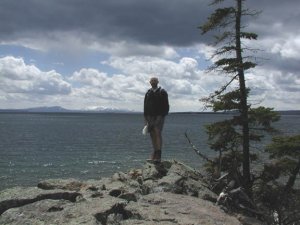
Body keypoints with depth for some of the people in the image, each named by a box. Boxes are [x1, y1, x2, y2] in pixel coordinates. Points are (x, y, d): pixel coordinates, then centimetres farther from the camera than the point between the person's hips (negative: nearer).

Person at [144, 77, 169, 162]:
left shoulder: (162, 92, 1)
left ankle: (158, 156, -16)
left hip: (159, 116, -5)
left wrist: (163, 115, -12)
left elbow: (166, 105, -2)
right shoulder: (148, 93, 14)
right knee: (152, 134, 4)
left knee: (157, 133, -14)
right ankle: (154, 155, 10)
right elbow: (145, 106, 15)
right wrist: (146, 118, 9)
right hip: (150, 116, 5)